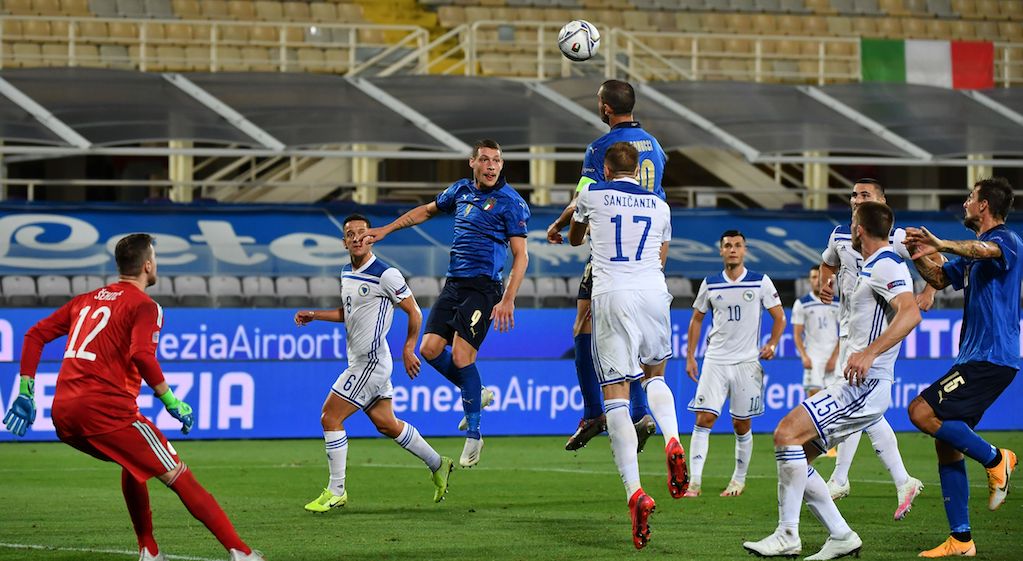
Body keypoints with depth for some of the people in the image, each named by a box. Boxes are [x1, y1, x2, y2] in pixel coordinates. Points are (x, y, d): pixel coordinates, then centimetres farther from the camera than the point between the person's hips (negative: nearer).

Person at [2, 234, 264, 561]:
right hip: (106, 409, -7)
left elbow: (36, 335, 21)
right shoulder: (145, 306, 1)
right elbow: (141, 356, -17)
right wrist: (172, 403, -10)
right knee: (180, 477, -5)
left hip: (62, 415, 7)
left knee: (133, 462, 32)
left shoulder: (87, 300, 23)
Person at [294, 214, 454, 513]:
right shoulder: (346, 272, 10)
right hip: (360, 362, 9)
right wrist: (313, 315, 13)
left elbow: (414, 311, -9)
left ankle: (336, 492, 0)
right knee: (386, 424, 15)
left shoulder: (386, 275, -16)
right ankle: (438, 465, 29)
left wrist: (408, 349, -12)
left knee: (330, 418, -8)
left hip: (371, 362, -9)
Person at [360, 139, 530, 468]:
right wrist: (385, 230, 29)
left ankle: (474, 435, -2)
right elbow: (427, 211, 29)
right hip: (453, 283, 7)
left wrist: (508, 300, -19)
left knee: (461, 356, -14)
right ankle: (477, 394, 22)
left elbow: (520, 256, -11)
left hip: (483, 287, -7)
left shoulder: (511, 203, -9)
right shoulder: (462, 190, 11)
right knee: (430, 349, -2)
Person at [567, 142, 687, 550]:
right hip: (654, 292, 3)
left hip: (611, 296, -3)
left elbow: (574, 239, 32)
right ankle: (672, 441, -6)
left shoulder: (591, 195, 11)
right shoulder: (659, 205, 17)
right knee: (655, 375, 26)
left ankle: (634, 492, -20)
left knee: (615, 394, -4)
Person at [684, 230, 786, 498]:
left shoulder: (761, 282, 0)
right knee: (704, 418, -11)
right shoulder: (710, 284, 6)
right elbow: (696, 319, 15)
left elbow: (779, 317, 7)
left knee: (742, 424, 5)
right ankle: (694, 481, -14)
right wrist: (690, 357, 9)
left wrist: (771, 345, -8)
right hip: (715, 360, 1)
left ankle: (739, 480, 22)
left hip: (747, 362, -1)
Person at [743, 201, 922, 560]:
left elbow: (911, 314, -28)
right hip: (853, 385, 11)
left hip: (865, 384, -11)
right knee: (793, 453, 6)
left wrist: (869, 353, -36)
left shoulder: (887, 265, -11)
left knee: (787, 433, -20)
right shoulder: (872, 267, 21)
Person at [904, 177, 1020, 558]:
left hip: (991, 358, -10)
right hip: (975, 357, 10)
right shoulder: (972, 252, 19)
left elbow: (985, 250, -34)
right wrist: (919, 252, 11)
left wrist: (941, 245, -47)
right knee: (947, 445, 7)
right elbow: (939, 278, 30)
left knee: (922, 412, -19)